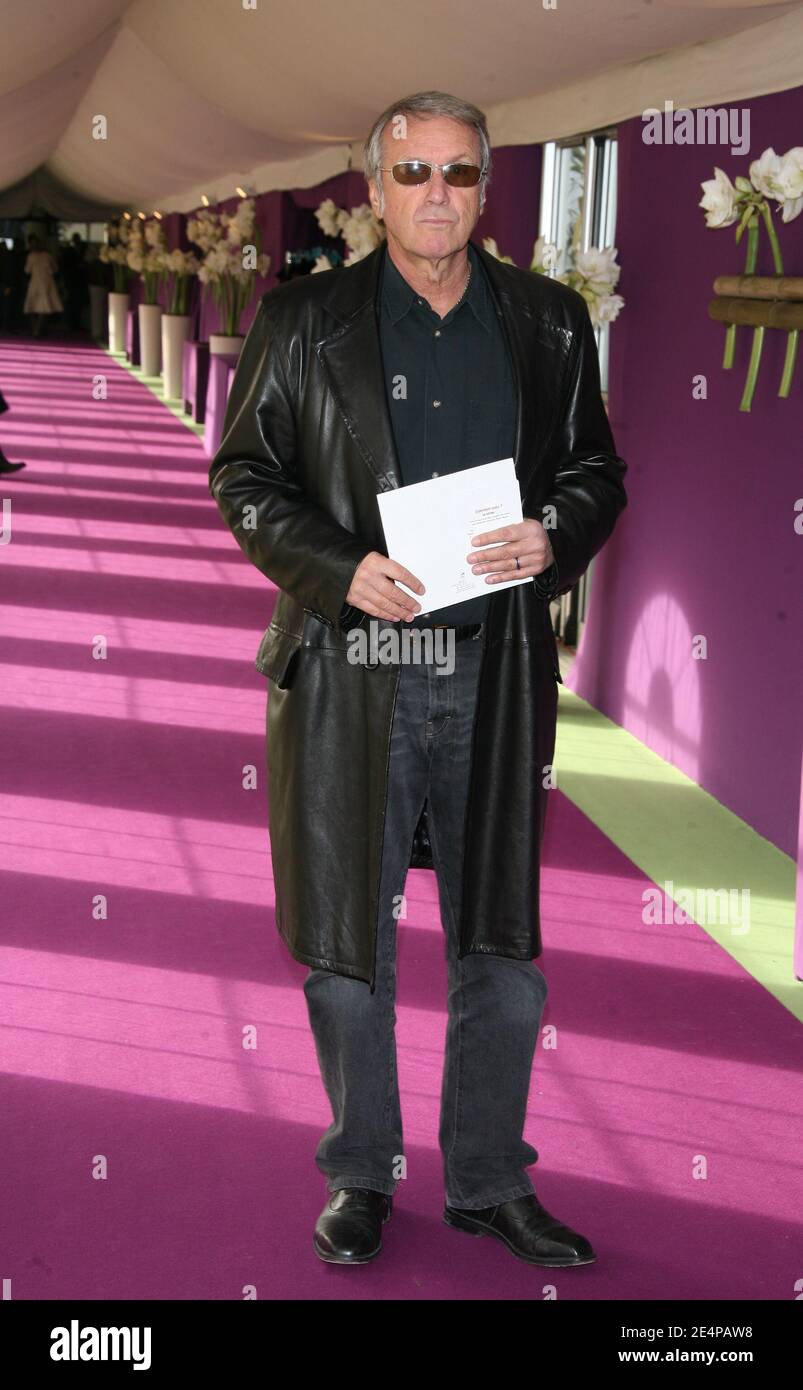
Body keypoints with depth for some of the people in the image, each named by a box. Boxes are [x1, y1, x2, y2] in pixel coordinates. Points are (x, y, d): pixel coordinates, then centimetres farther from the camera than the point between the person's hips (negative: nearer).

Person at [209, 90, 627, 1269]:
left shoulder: (549, 322, 9)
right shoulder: (302, 321, 4)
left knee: (503, 944, 8)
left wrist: (554, 538, -10)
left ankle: (490, 1181, 25)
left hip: (497, 671, 2)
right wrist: (340, 571, -13)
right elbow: (243, 477, 2)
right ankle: (362, 1172, 26)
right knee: (346, 942, 7)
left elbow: (596, 472, 12)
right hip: (349, 673, -1)